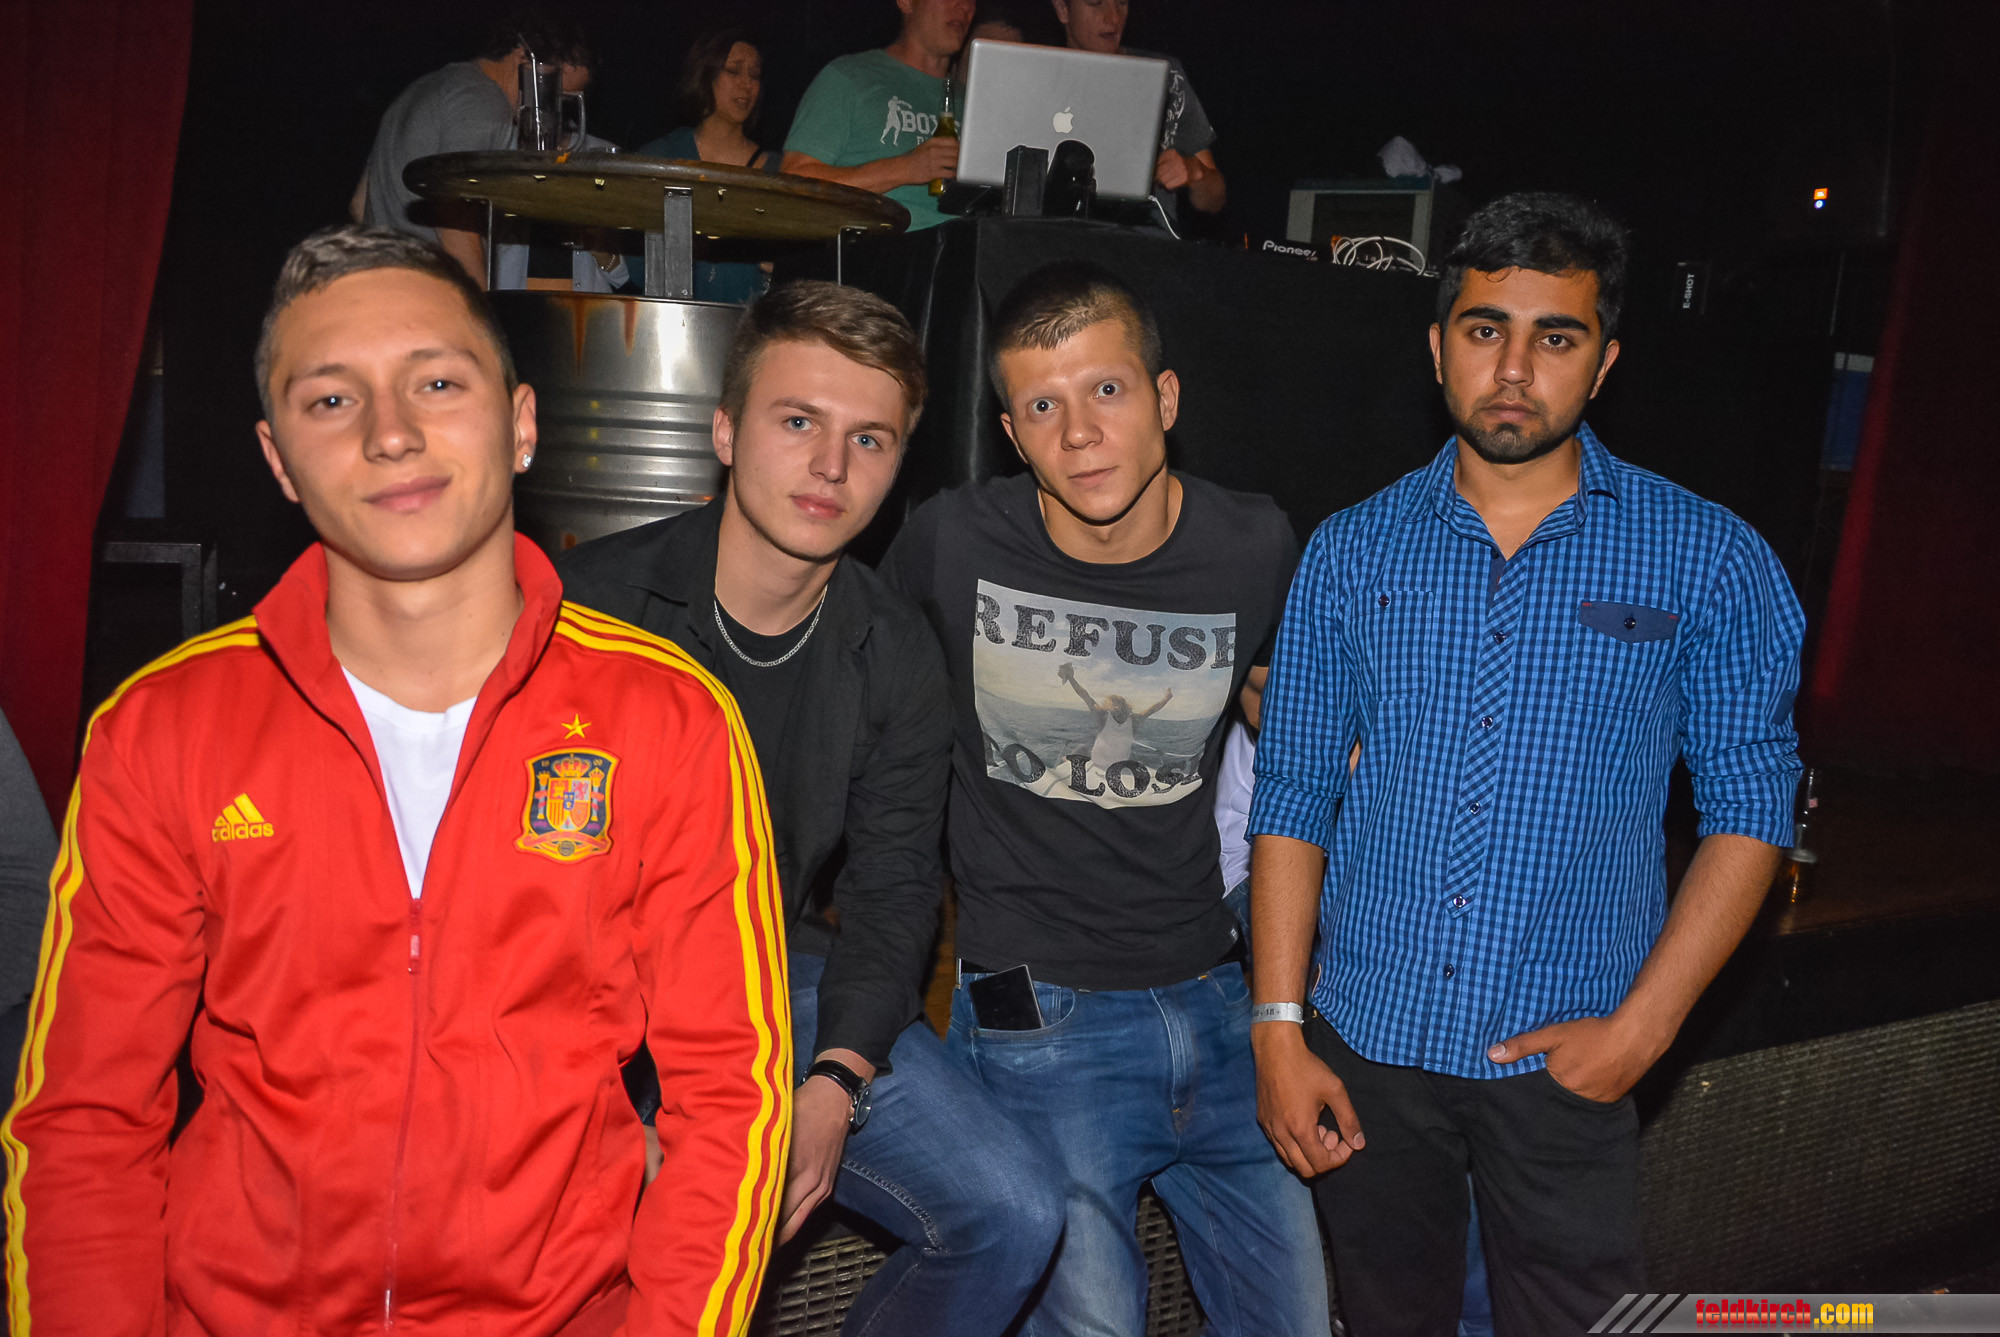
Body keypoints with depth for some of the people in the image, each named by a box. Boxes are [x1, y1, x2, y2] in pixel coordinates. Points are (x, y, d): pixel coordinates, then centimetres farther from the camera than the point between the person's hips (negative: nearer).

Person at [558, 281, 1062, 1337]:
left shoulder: (895, 655, -2)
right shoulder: (592, 605, -14)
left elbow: (892, 885, 1)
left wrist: (836, 1083, -16)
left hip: (782, 979, 4)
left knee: (1015, 1217, -7)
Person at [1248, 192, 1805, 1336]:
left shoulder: (1708, 558, -3)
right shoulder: (1353, 552, 1)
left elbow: (1750, 805, -1)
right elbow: (1294, 794, 3)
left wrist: (1643, 1025, -10)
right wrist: (1280, 1027, -2)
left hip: (1566, 1059, -1)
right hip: (1366, 1040, 2)